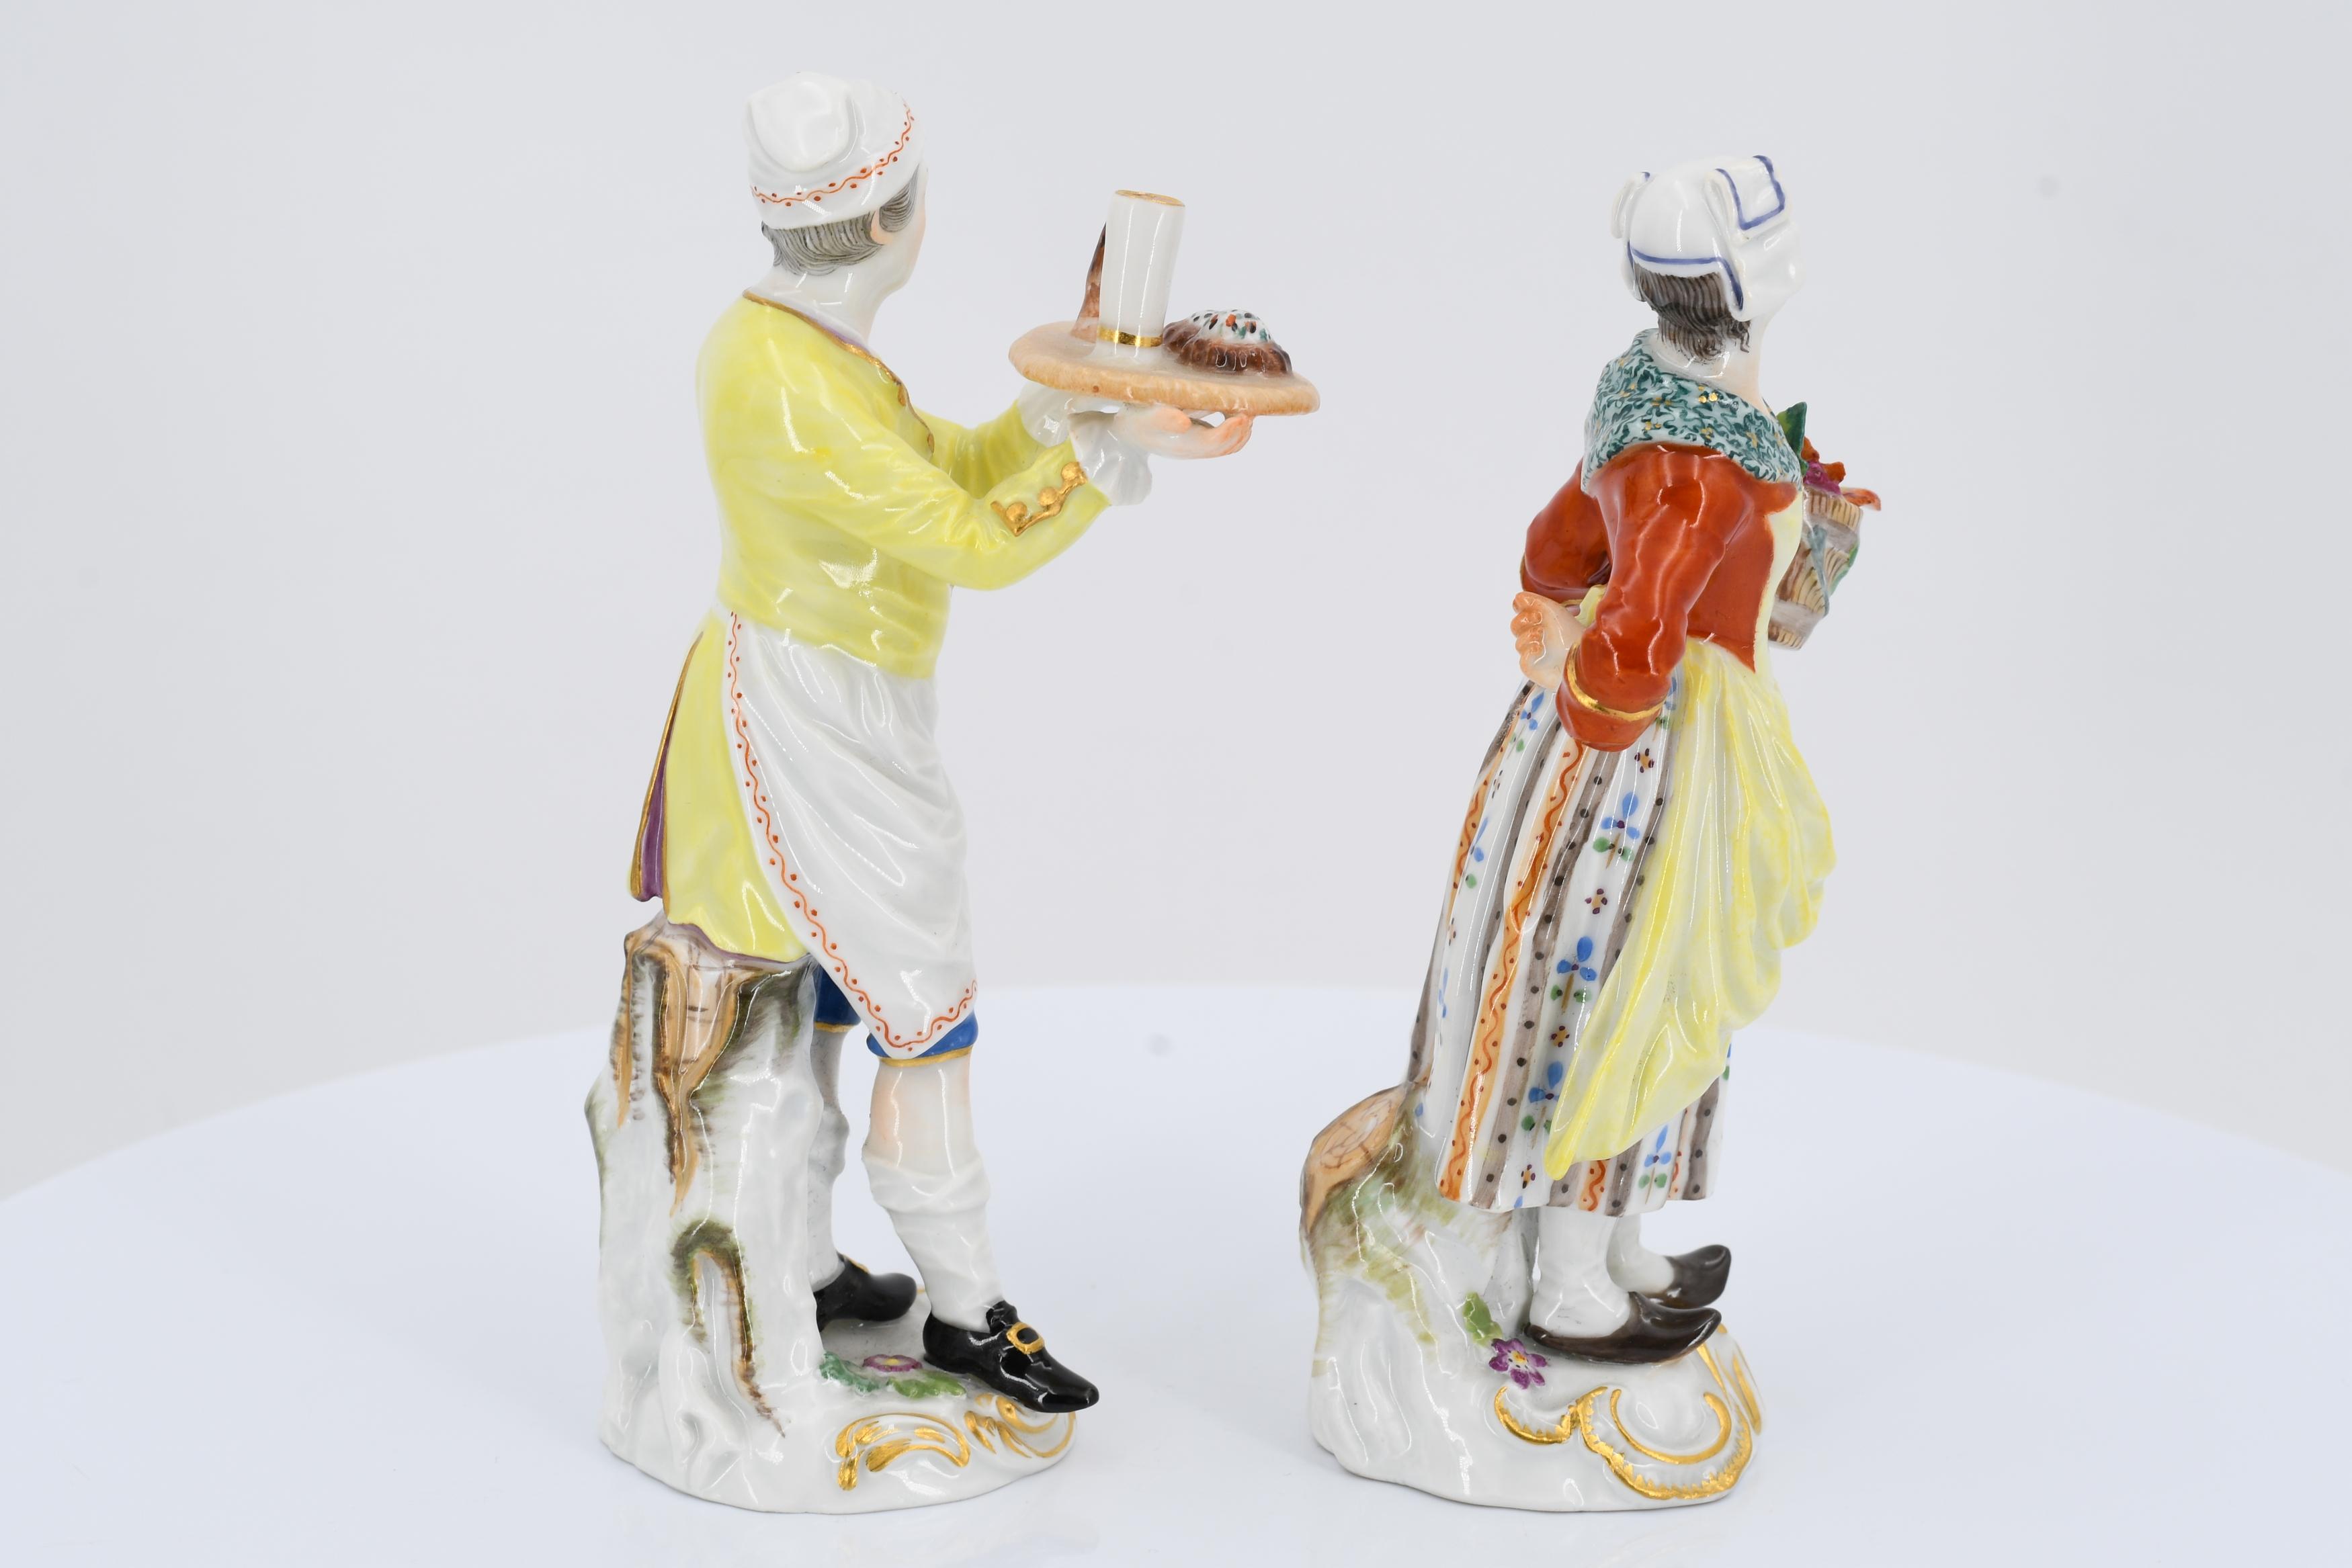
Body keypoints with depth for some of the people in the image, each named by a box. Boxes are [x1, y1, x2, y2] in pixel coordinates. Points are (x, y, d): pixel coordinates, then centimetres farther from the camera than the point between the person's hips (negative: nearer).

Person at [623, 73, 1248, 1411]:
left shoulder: (809, 340, 6)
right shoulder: (784, 385, -25)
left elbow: (955, 469, 11)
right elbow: (968, 540, -26)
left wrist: (1067, 399, -2)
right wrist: (1119, 449, -25)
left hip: (828, 712, 10)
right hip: (815, 731, -10)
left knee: (816, 997, 18)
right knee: (928, 1011, 0)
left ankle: (803, 1272, 31)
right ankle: (966, 1307, 12)